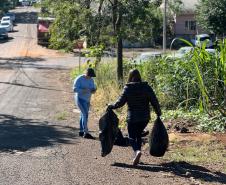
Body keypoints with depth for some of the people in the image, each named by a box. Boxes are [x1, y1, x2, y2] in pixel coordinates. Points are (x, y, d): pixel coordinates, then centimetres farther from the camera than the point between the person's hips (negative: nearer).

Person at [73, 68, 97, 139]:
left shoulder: (91, 80, 7)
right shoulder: (79, 79, -13)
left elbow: (93, 88, 13)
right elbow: (75, 89, -18)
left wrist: (93, 90, -11)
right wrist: (83, 90, -32)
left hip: (87, 100, 8)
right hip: (80, 99, -8)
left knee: (83, 115, 12)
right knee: (85, 114, -17)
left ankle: (81, 132, 20)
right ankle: (86, 133, -19)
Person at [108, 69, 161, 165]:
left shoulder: (127, 88, -9)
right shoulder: (146, 87, -1)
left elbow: (120, 102, -6)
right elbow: (154, 101, -2)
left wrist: (111, 106, 11)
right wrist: (158, 112, 12)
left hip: (132, 118, -3)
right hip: (145, 117, 3)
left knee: (132, 137, 5)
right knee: (138, 135, 20)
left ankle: (137, 151, -24)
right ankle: (136, 157, 18)